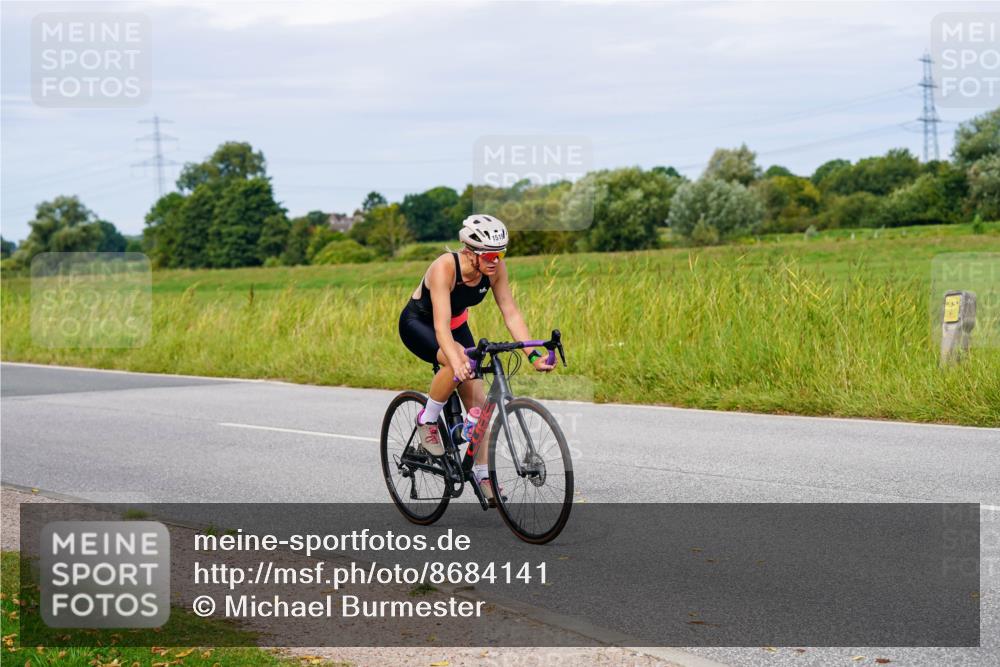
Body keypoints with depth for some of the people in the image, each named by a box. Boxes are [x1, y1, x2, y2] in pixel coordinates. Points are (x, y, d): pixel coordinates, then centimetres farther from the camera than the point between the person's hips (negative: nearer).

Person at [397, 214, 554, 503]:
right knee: (457, 363, -36)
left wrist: (533, 355, -30)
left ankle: (483, 473, 7)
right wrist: (456, 362, -60)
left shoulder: (495, 268, -21)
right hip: (418, 324, -5)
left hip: (456, 325, 6)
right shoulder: (445, 267, -37)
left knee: (476, 401, -4)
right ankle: (427, 420, -12)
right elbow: (441, 326, -44)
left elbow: (511, 314, -19)